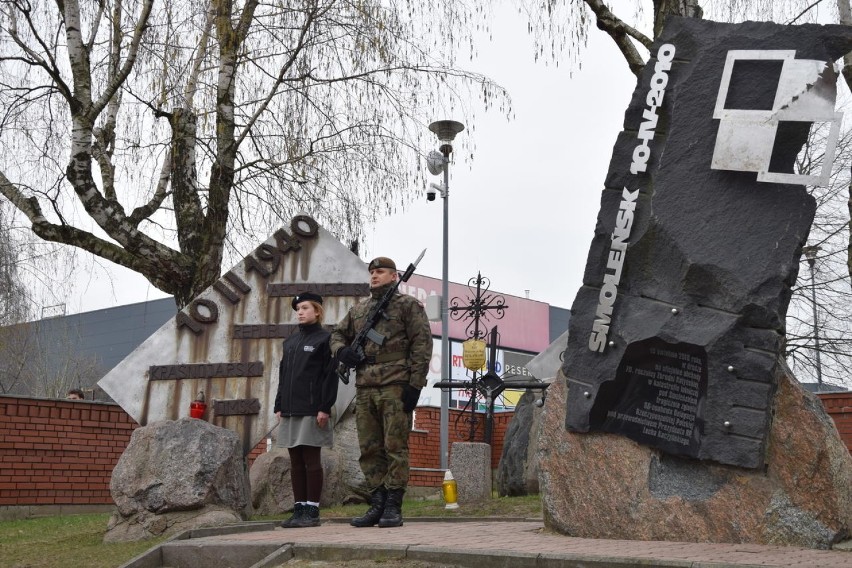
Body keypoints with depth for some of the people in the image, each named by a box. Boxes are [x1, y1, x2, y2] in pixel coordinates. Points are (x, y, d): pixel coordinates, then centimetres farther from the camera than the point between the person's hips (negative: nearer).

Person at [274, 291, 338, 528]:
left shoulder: (324, 339, -2)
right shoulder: (289, 342, 18)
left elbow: (330, 376, -8)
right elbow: (283, 376, 19)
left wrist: (325, 408, -15)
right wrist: (279, 406, 12)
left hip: (312, 409, -6)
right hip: (290, 410, 7)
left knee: (311, 459, -3)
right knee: (295, 461, 7)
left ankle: (312, 511, 1)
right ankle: (299, 509, 13)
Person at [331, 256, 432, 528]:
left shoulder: (408, 306, 2)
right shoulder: (358, 309, 20)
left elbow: (422, 344, -5)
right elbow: (337, 334, 29)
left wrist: (414, 384, -12)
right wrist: (342, 351, 4)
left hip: (395, 387, -6)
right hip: (364, 389, 6)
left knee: (395, 448, -4)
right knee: (369, 450, 7)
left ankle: (393, 507, 0)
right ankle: (377, 504, 14)